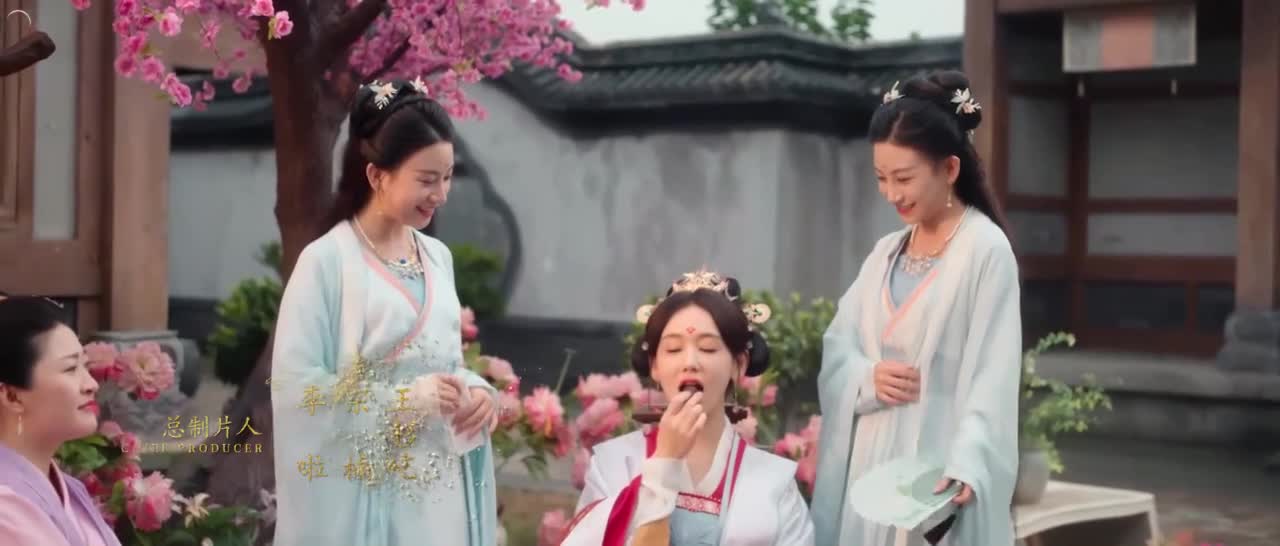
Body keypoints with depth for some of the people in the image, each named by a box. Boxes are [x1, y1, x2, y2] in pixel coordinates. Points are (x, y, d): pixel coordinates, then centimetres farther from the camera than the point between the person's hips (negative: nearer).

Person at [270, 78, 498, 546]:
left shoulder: (437, 257, 9)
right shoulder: (327, 260, -11)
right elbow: (295, 385, -16)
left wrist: (474, 390, -3)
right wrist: (402, 400, -20)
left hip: (440, 492, 6)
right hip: (363, 497, -6)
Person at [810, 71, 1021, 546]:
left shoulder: (986, 249, -8)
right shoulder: (886, 252, 13)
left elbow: (992, 378, -16)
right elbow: (836, 351, 11)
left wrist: (965, 468, -28)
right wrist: (867, 377, -11)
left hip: (936, 466, -6)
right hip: (870, 462, 6)